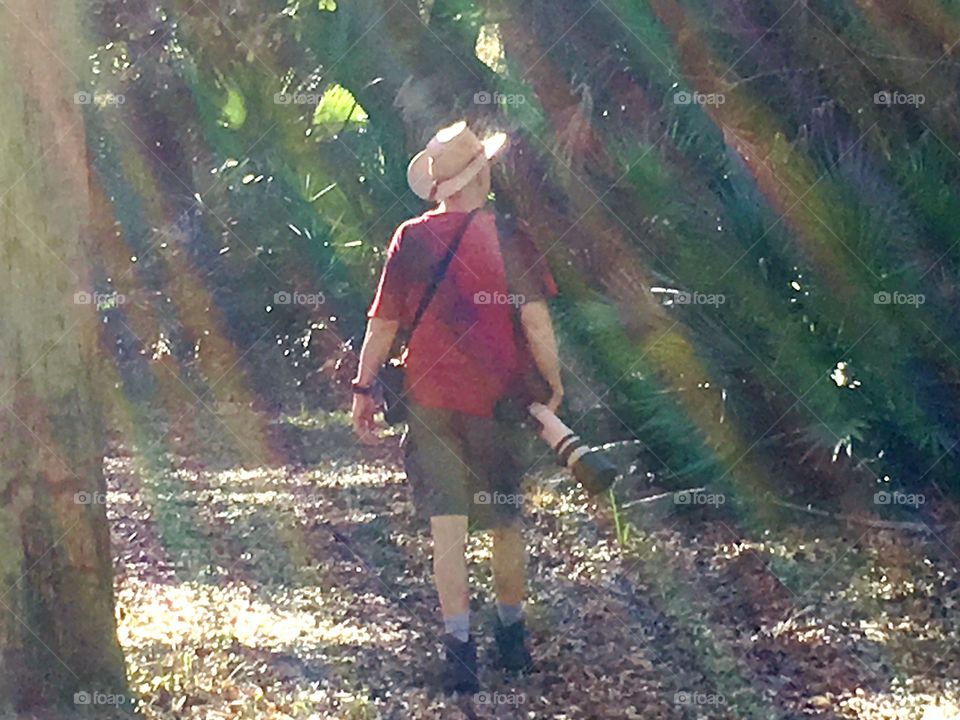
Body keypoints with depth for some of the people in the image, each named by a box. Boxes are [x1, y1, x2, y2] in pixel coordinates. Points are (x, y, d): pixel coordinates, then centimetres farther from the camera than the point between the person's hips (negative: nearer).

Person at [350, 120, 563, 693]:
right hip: (497, 398, 0)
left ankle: (459, 646, -7)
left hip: (430, 397, 1)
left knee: (447, 523, 2)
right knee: (506, 521, 16)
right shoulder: (507, 237, -8)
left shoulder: (411, 239, -3)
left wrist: (365, 389, 11)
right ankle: (512, 637, 29)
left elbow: (383, 323, 1)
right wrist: (553, 383, -1)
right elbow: (535, 318, -12)